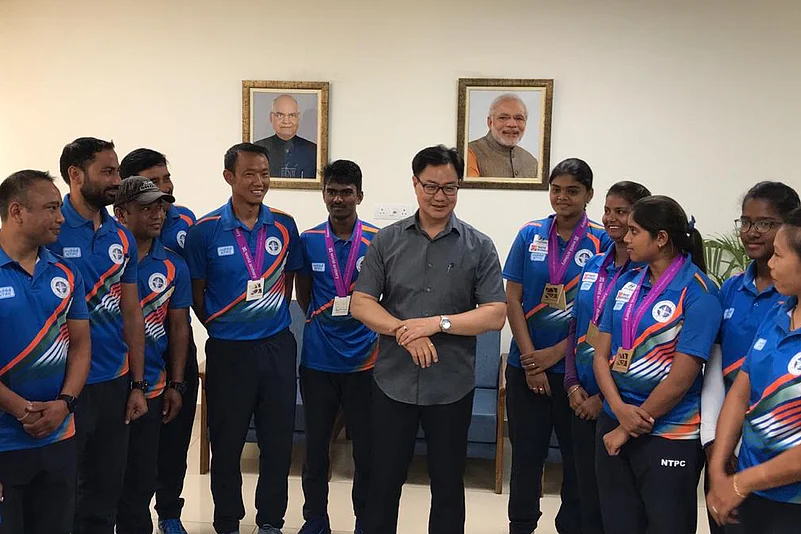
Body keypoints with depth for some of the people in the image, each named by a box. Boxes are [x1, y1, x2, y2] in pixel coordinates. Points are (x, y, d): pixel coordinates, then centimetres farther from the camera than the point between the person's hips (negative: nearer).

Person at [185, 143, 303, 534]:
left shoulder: (284, 226, 1)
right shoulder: (205, 231, -7)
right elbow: (197, 293, 1)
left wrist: (274, 320, 10)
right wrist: (220, 328, 5)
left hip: (277, 346, 2)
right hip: (228, 350, -2)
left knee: (278, 439, 9)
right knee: (227, 443, 10)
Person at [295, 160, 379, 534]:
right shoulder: (308, 241, 2)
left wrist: (381, 336, -3)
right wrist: (320, 322, 8)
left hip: (364, 361, -1)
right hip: (317, 361, 2)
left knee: (367, 448, 7)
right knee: (315, 446, 11)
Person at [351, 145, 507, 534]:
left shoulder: (478, 247, -1)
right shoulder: (387, 240, 2)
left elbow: (495, 314, -6)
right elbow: (361, 304, -1)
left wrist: (437, 323, -18)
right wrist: (406, 333, -17)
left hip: (452, 385, -1)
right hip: (393, 381, 1)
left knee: (448, 483, 12)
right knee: (384, 480, 12)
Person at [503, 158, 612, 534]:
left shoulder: (602, 242, -3)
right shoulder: (530, 235, 2)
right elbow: (512, 299, 0)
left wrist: (556, 353, -13)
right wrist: (530, 359, -8)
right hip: (526, 365, 2)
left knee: (577, 455, 9)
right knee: (526, 453, 10)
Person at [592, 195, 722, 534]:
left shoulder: (698, 293, -12)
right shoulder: (626, 283, 5)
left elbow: (680, 379, -15)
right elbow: (601, 355, 3)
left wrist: (630, 428, -9)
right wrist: (619, 410, -13)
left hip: (669, 436, -5)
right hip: (612, 425, 6)